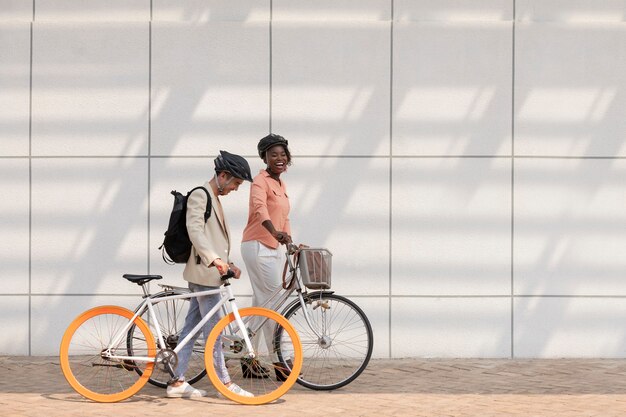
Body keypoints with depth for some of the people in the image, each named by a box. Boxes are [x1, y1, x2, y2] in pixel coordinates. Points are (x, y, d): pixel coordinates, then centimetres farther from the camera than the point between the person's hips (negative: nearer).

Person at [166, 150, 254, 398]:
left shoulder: (214, 198, 21)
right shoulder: (200, 195, -12)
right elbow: (195, 230, -24)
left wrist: (227, 264, 16)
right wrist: (214, 259, -33)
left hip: (209, 272, 10)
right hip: (204, 272, -10)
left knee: (192, 327, 9)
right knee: (213, 328, -5)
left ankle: (177, 382, 11)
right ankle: (225, 382, -1)